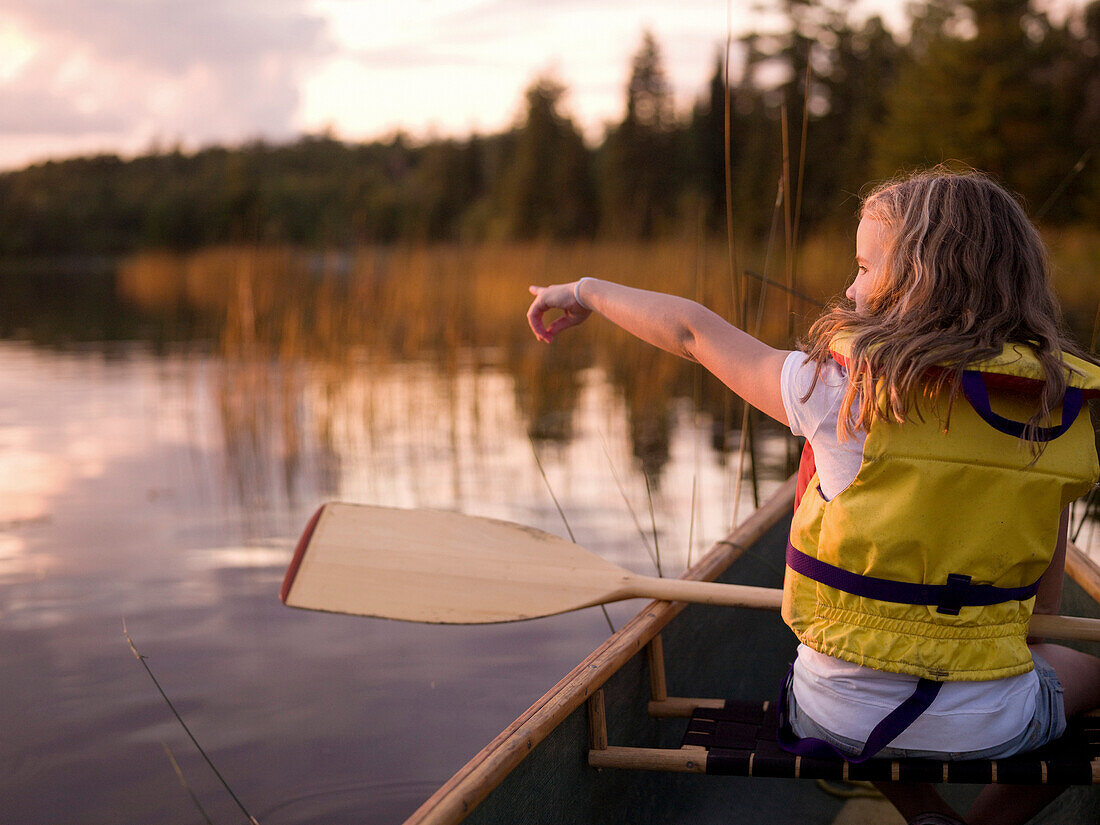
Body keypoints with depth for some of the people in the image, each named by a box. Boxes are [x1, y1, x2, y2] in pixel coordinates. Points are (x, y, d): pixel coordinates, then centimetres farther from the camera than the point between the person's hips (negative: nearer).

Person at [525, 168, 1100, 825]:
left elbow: (695, 331, -2)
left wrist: (587, 292, 14)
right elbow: (1044, 603, 4)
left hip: (840, 717, -1)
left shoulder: (847, 388, -16)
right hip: (993, 728, 1)